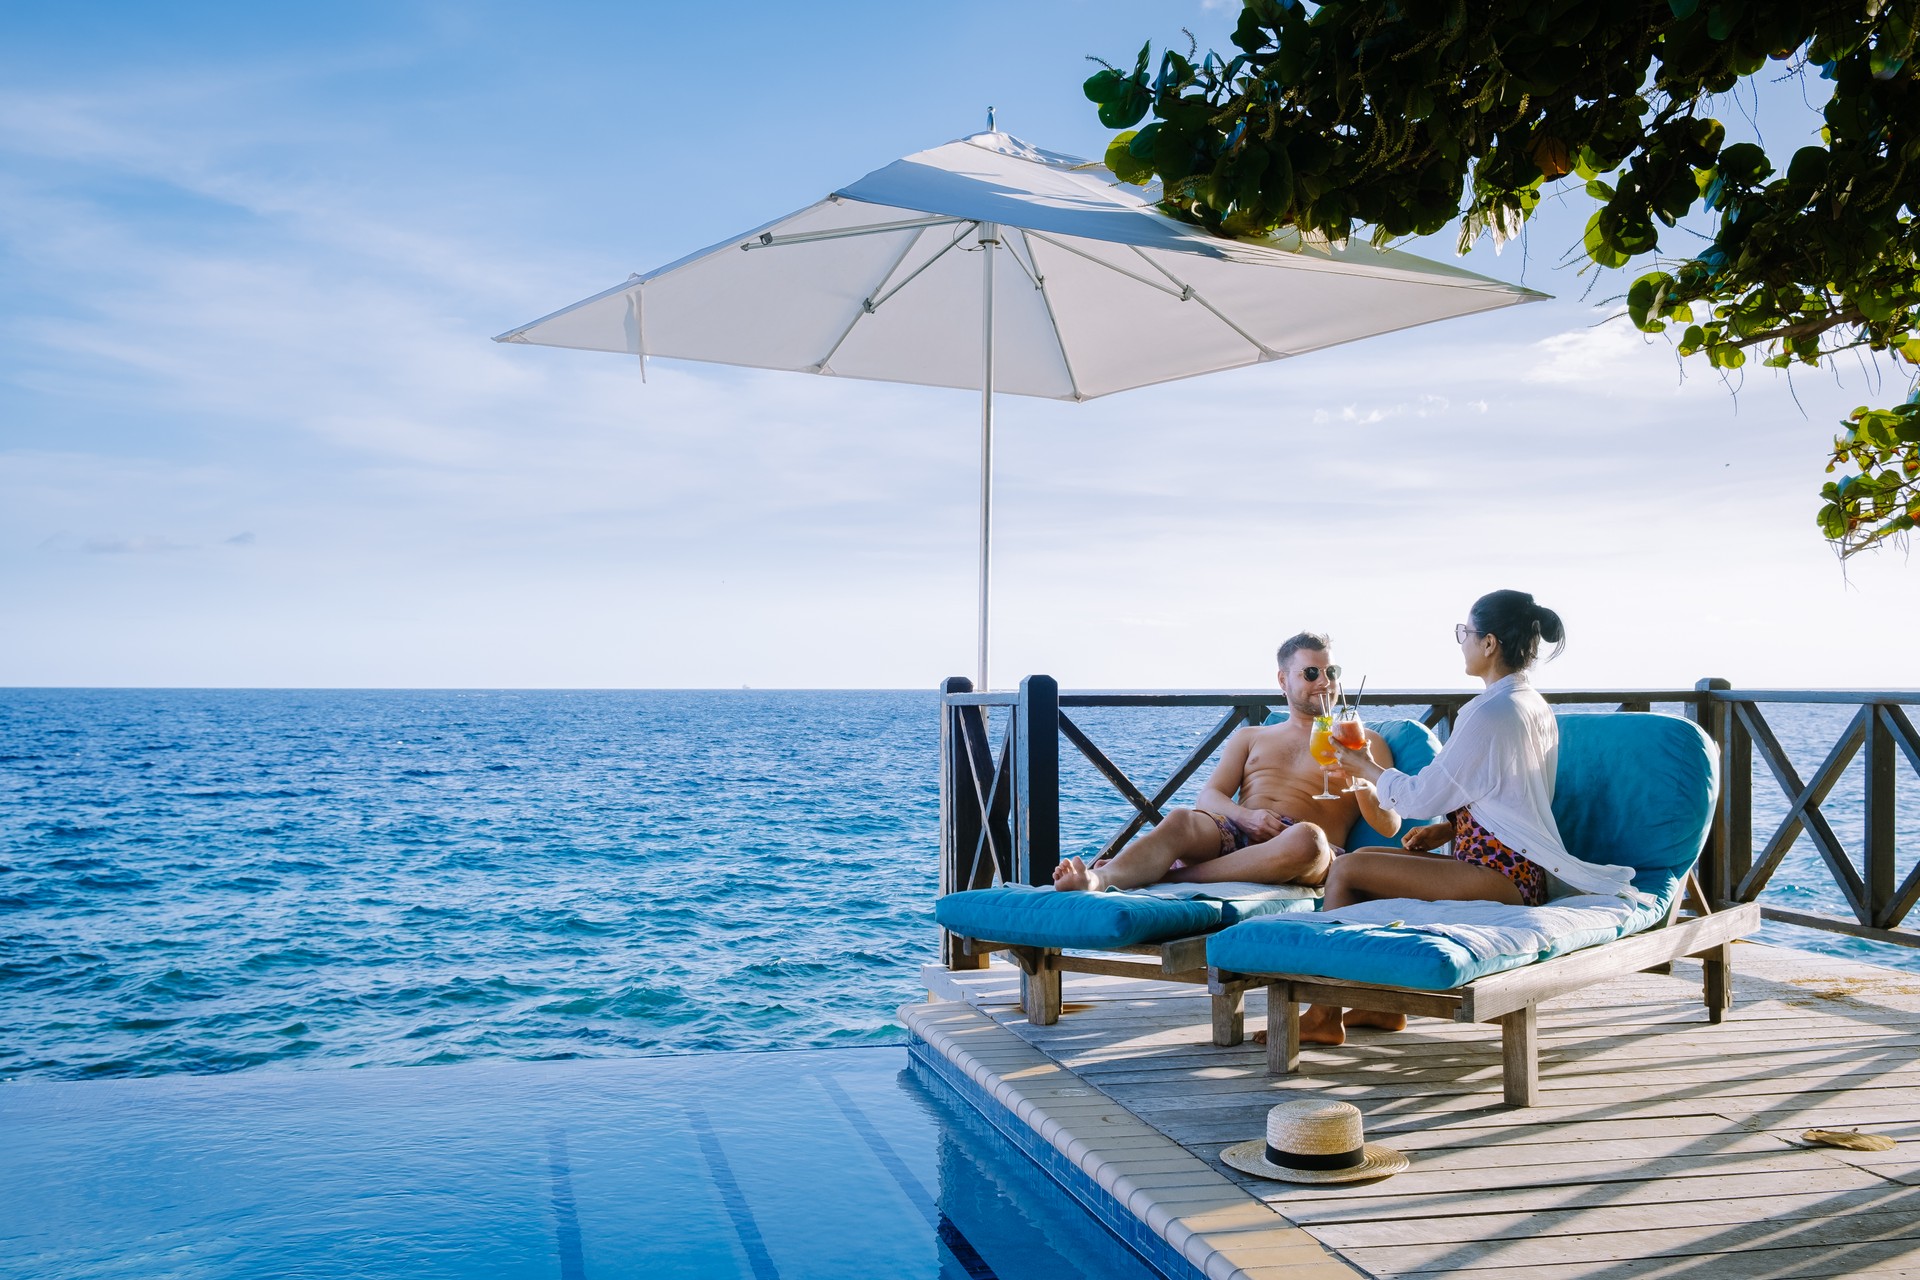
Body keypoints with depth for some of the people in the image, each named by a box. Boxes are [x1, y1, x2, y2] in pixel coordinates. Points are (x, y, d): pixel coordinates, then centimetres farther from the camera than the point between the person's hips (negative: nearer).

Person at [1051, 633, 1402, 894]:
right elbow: (1208, 796, 13)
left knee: (1307, 838, -40)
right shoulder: (1249, 737, 30)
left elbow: (1389, 828, 10)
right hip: (1237, 837, 2)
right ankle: (1100, 879, -60)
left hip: (1303, 858, -2)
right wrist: (1246, 816, -10)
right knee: (1181, 820, -32)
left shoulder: (1364, 742, 22)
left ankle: (1166, 876, -40)